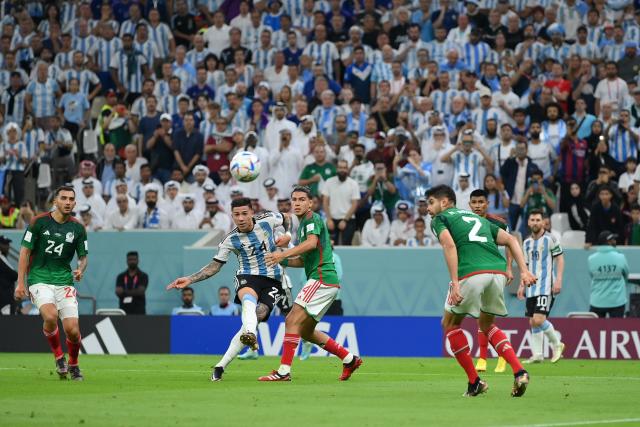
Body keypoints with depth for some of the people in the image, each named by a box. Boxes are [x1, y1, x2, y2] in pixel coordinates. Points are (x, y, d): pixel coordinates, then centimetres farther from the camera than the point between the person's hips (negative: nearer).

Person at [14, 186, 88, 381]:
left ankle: (73, 364, 20)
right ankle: (58, 356, -4)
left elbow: (83, 256, 13)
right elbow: (25, 251, 0)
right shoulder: (39, 222, -4)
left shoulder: (77, 228, 3)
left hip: (64, 282, 2)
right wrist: (21, 282, -6)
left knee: (72, 329, -10)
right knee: (50, 315, -30)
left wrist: (80, 270, -11)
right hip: (39, 279, -2)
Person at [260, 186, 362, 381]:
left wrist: (284, 254, -33)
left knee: (292, 320, -16)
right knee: (305, 330, 14)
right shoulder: (301, 226, 23)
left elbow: (312, 243, -26)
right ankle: (349, 359, 20)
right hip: (322, 281, 10)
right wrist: (283, 262, 12)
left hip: (322, 278, -10)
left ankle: (284, 371, -21)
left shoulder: (312, 219, -6)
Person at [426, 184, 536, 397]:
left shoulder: (439, 219, 14)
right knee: (487, 325, 25)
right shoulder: (477, 218, 32)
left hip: (471, 274, -6)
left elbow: (449, 245, -6)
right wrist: (524, 270, 11)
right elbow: (510, 239, 22)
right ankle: (519, 372, 4)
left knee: (450, 324, 17)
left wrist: (455, 284, -14)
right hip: (498, 271, 6)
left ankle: (474, 382, 11)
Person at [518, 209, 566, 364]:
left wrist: (558, 280, -13)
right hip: (532, 289, 7)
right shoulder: (527, 242, 14)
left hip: (546, 287, -7)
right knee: (533, 322, 5)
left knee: (539, 320, -17)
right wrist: (522, 285, 14)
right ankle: (537, 355, 10)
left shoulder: (550, 239, -5)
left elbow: (560, 258, -5)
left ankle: (557, 344, 3)